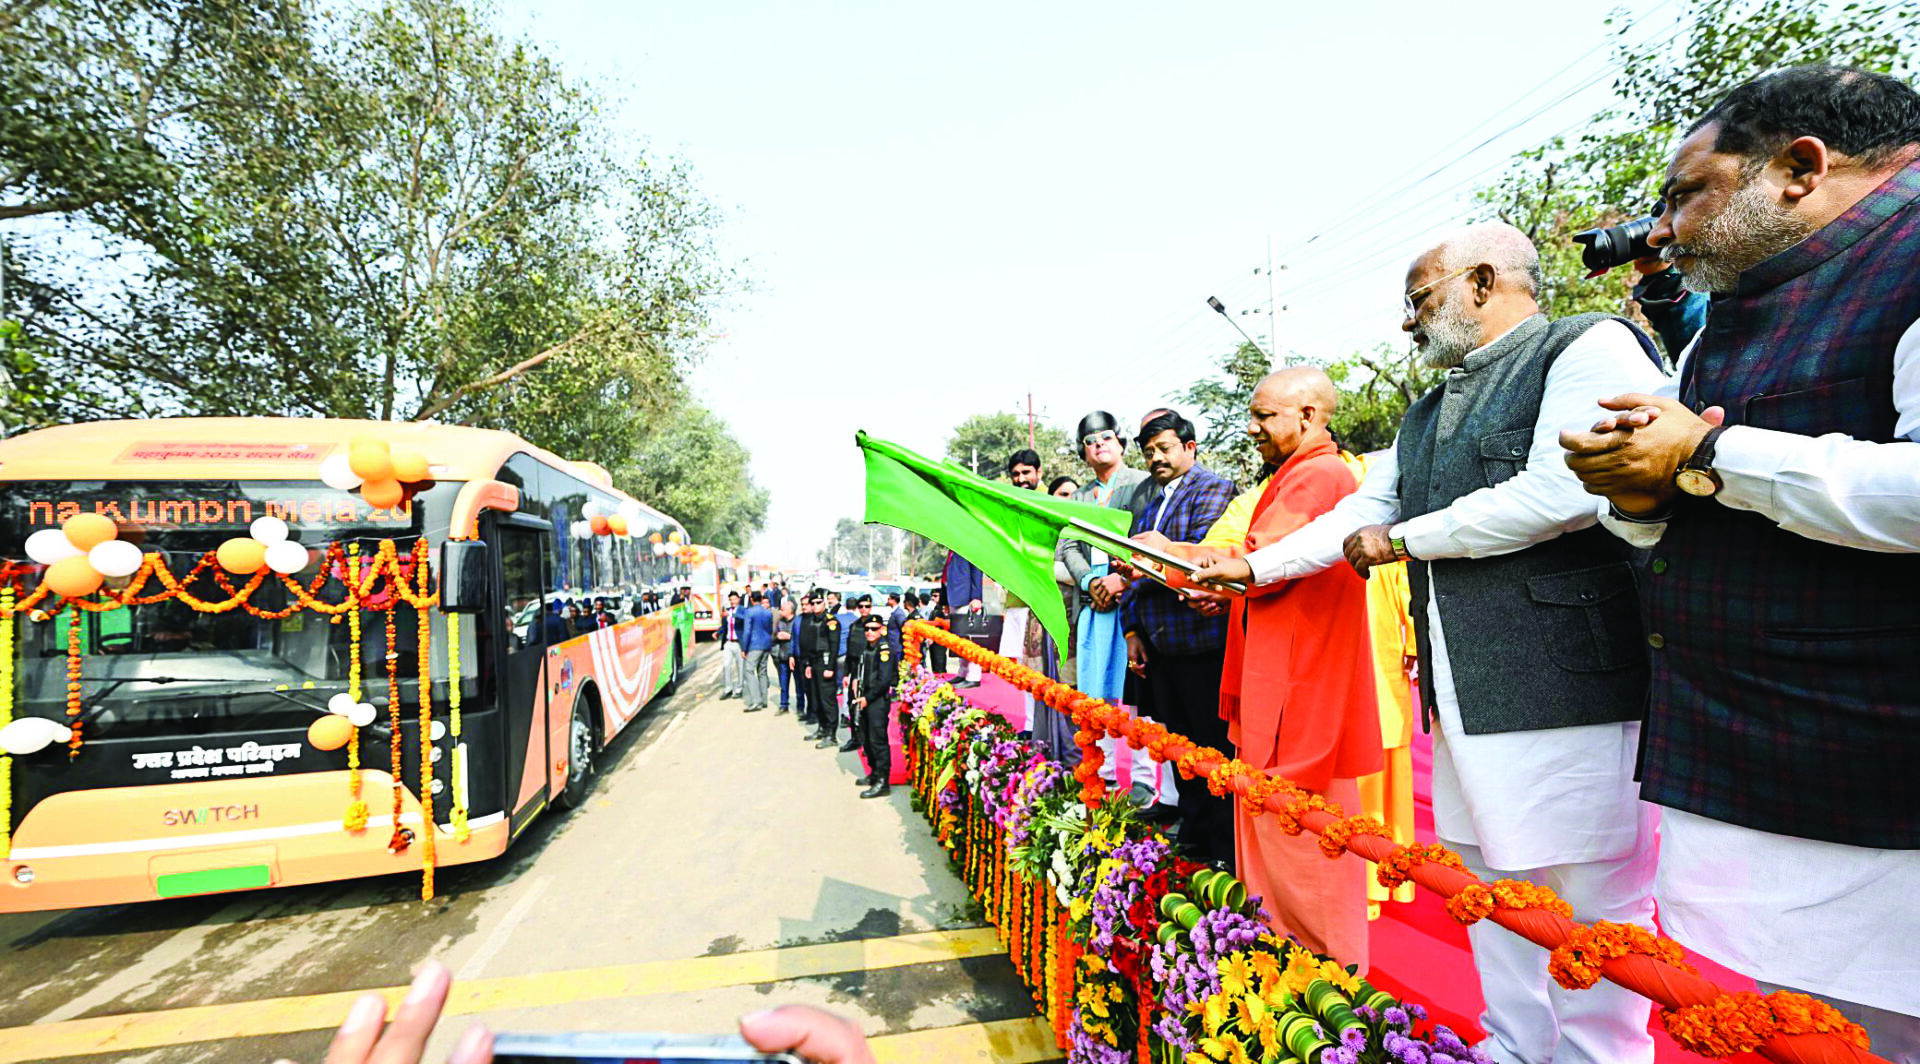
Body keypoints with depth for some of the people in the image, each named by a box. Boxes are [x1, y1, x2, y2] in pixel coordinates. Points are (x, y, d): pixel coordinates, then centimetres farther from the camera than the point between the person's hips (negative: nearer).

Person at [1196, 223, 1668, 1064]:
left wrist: (1405, 540, -8)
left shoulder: (1588, 346, -4)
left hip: (1564, 680, -7)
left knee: (1589, 892, 3)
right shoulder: (1428, 414, 21)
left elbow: (1563, 490, -18)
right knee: (1489, 881, 15)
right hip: (1463, 695, 8)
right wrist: (1252, 565, 18)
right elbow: (1357, 516, 23)